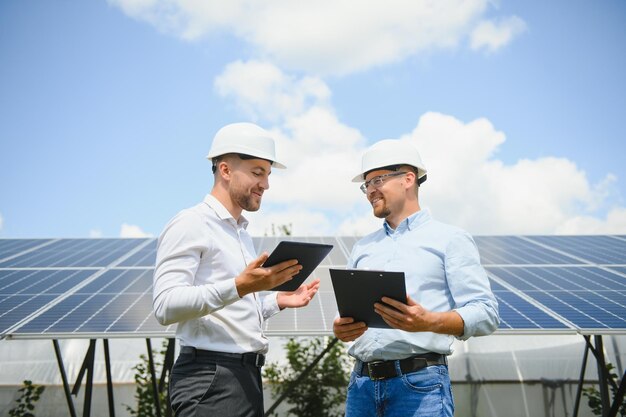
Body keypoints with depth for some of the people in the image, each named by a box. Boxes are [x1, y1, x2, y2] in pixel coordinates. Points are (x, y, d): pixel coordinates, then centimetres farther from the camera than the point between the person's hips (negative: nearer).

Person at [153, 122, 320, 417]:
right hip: (210, 378, -8)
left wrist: (277, 300, 8)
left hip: (247, 376, 9)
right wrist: (238, 287, -29)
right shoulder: (190, 225, -8)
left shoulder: (242, 234, 19)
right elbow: (165, 306, -20)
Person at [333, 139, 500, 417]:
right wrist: (340, 329, -4)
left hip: (420, 383, -4)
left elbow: (485, 313, -5)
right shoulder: (362, 248, 18)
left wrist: (428, 321, -21)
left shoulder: (449, 239, 3)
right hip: (362, 382, 5)